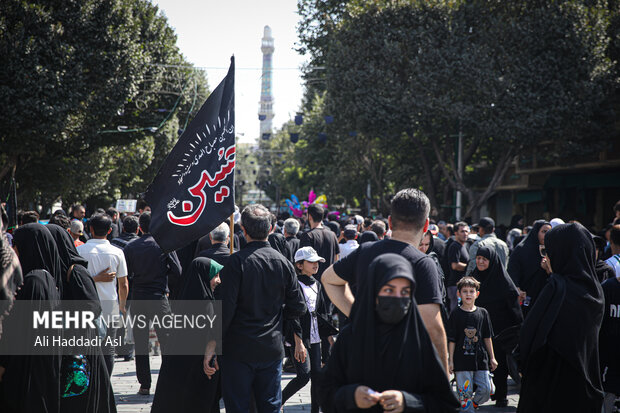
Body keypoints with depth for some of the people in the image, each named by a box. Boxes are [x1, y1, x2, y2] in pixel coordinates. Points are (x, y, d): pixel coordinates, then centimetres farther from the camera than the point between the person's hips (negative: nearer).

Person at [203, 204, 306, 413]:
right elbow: (298, 308, 5)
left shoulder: (237, 261, -13)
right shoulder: (283, 263, 1)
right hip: (272, 349, 4)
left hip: (238, 351, -4)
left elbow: (226, 307, -16)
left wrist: (212, 343, -10)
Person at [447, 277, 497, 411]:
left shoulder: (483, 313, 8)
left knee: (486, 390, 1)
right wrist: (451, 360, -3)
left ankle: (473, 403, 27)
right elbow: (451, 340, 0)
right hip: (462, 360, -3)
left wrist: (492, 357, 13)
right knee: (465, 393, -2)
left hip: (481, 360, 3)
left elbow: (487, 337, 13)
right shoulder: (456, 314, -1)